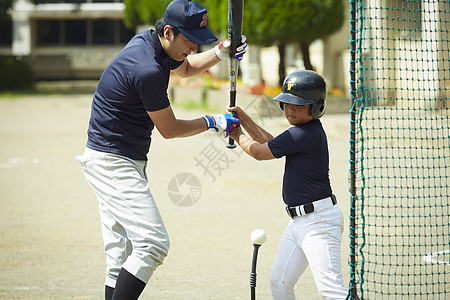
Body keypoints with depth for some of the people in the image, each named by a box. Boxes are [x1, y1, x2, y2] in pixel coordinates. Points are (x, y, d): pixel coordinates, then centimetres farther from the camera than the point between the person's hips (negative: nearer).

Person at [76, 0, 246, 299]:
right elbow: (169, 129, -12)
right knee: (153, 243, -17)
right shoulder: (148, 70, -24)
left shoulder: (147, 42, 6)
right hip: (112, 162, -11)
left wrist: (221, 52, 12)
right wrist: (212, 123, 0)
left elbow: (185, 67, 28)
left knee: (122, 257, 9)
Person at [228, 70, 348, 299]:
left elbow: (260, 152, -9)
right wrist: (244, 118, 18)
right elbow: (271, 144, 26)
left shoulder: (306, 134, -18)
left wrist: (238, 136, 9)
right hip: (299, 221, 11)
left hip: (319, 221, -11)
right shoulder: (306, 130, 11)